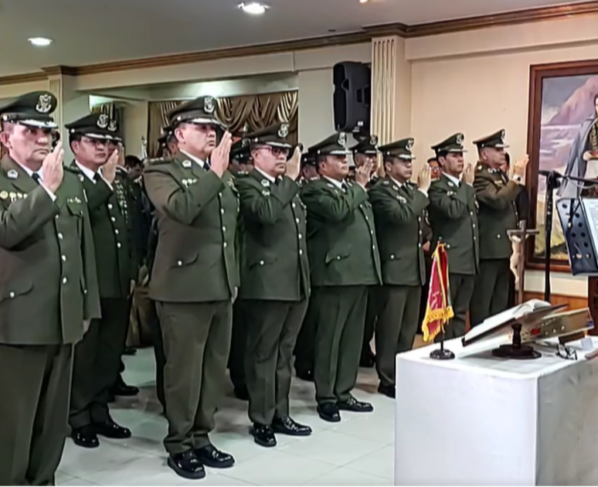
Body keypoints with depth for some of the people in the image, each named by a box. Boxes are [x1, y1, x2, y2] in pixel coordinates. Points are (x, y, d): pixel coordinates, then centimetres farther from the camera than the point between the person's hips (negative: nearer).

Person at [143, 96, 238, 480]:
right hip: (184, 287, -6)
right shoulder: (161, 172, -5)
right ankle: (180, 445, 16)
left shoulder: (224, 176, 16)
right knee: (184, 369, 1)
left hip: (221, 287, 7)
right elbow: (180, 208, -26)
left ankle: (201, 438, 26)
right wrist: (214, 173, -20)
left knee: (215, 368, 12)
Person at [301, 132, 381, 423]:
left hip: (360, 272, 8)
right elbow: (337, 210, -23)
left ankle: (343, 392, 21)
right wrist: (359, 187, -10)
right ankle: (325, 397, 7)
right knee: (329, 337, -1)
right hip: (335, 273, -8)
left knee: (353, 337, 11)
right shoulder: (315, 191, -5)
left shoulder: (352, 189, 21)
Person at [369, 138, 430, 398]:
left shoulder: (412, 189, 14)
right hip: (394, 269, -8)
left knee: (409, 328, 14)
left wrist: (426, 240, 10)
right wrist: (423, 191, -18)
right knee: (390, 329, -1)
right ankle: (388, 380, 7)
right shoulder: (379, 191, -11)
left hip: (415, 268, 8)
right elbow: (401, 216, -26)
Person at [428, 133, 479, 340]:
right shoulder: (437, 188, -6)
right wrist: (467, 185, -12)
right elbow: (453, 210, -24)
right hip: (448, 261, -8)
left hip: (469, 261, 8)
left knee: (461, 314, 11)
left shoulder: (466, 188, 19)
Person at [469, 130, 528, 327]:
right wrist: (517, 177, -21)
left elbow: (514, 203, 19)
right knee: (482, 302, -2)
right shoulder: (479, 176, -13)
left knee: (500, 302, 15)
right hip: (488, 249, -9)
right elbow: (498, 201, -27)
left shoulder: (502, 175, 16)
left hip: (503, 248, 9)